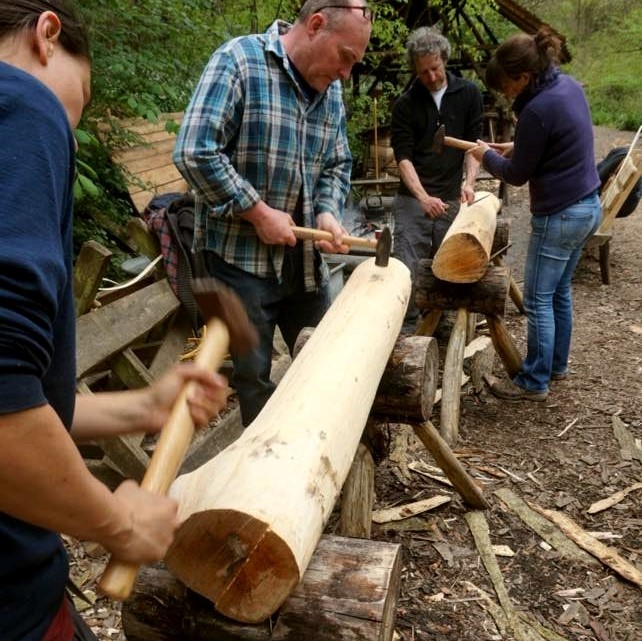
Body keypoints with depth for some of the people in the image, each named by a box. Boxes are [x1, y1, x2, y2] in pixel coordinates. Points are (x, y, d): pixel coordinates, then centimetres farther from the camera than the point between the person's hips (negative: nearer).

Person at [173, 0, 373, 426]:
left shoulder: (330, 87, 9)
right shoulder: (238, 60, -12)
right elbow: (195, 152, -20)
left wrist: (328, 212, -5)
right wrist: (259, 212, -17)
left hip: (306, 257, 7)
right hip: (241, 254, -6)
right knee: (253, 374, 5)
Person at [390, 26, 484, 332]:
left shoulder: (468, 93, 6)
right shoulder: (404, 105, 1)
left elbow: (474, 142, 6)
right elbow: (403, 156, -5)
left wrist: (469, 181, -12)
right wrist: (423, 197, -18)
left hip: (452, 200, 1)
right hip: (413, 199, -1)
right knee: (405, 268, -6)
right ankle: (406, 328, 6)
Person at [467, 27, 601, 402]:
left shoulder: (538, 109, -24)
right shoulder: (569, 85, 4)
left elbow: (517, 174, -12)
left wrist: (487, 156, 4)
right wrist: (517, 147, 12)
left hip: (560, 216, -9)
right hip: (587, 206, 9)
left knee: (538, 300, 1)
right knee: (561, 291, 19)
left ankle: (534, 383, 12)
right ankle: (557, 364, 33)